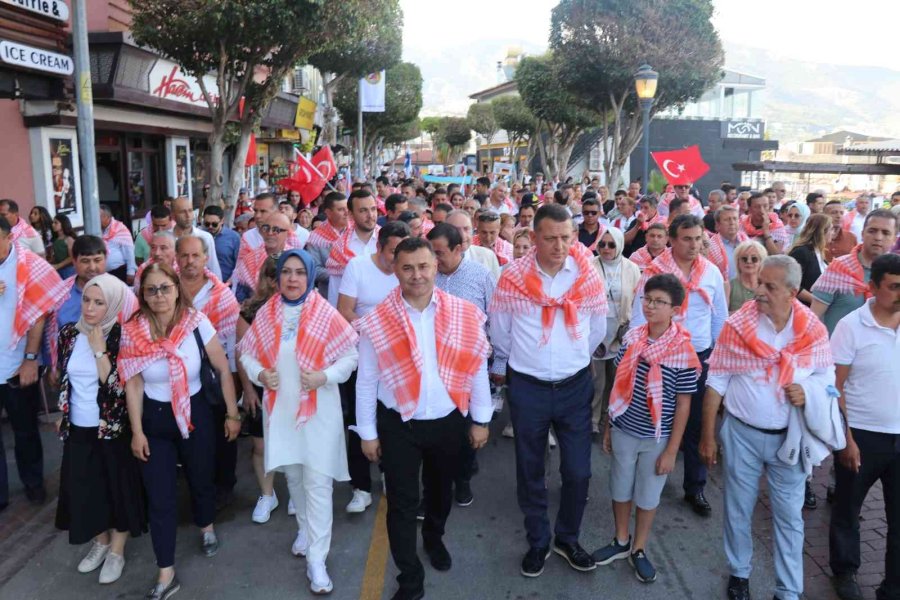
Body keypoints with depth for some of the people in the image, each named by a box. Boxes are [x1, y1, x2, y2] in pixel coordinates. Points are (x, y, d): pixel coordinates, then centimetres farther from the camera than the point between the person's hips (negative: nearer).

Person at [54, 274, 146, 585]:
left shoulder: (121, 337, -15)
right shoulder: (69, 333, -1)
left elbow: (118, 386, -22)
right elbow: (63, 379, 11)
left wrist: (100, 350, -25)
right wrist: (62, 415, 14)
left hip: (113, 429, -4)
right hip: (78, 429, 5)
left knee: (118, 488, 8)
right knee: (85, 488, 15)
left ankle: (117, 551, 27)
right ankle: (100, 542, 38)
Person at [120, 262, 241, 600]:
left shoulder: (197, 324, -16)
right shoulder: (132, 332, -12)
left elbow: (223, 370, -8)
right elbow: (133, 384, -4)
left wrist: (232, 414, -5)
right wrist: (137, 431, -3)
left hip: (195, 414, 0)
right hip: (154, 420, 1)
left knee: (201, 480, 19)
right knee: (159, 497, 4)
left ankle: (206, 528, 51)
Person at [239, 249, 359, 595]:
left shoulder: (326, 314, -12)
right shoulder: (266, 314, -2)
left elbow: (350, 356, -8)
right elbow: (247, 353, 6)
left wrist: (324, 376, -22)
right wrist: (260, 374, -13)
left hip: (319, 409, -4)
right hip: (280, 409, 4)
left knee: (317, 482, -2)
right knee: (293, 476, 20)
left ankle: (316, 559, 7)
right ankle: (305, 527, 44)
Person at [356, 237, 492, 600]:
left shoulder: (463, 315, -9)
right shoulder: (378, 322, -11)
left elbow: (477, 369, -2)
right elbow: (366, 382, -5)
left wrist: (481, 420, 1)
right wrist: (368, 433, -2)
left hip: (448, 421, 2)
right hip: (398, 425, -2)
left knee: (441, 489, 24)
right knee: (402, 502, 6)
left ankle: (434, 538, 54)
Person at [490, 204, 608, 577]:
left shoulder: (588, 275, -7)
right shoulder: (512, 278, -11)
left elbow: (597, 329, 7)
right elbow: (500, 332, 3)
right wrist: (503, 367, 16)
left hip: (576, 386, 1)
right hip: (527, 388, -1)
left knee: (578, 472, 8)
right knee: (530, 472, 13)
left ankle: (567, 539, 32)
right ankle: (538, 542, 34)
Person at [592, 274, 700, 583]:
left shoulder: (683, 350, -16)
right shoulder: (631, 338, -6)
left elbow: (683, 405, -10)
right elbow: (619, 386, 4)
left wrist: (671, 450, -8)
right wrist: (608, 427, 7)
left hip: (657, 438, -3)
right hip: (623, 431, 3)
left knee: (647, 496, 15)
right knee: (620, 490, 18)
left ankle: (638, 550, 36)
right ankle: (621, 542, 40)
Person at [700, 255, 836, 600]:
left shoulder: (813, 331, -9)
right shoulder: (737, 326, -13)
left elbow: (827, 375, 7)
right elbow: (716, 384, -7)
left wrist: (809, 391, -17)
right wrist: (708, 437, -5)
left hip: (789, 438, 1)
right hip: (742, 434, -1)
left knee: (789, 516, 11)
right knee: (738, 509, 14)